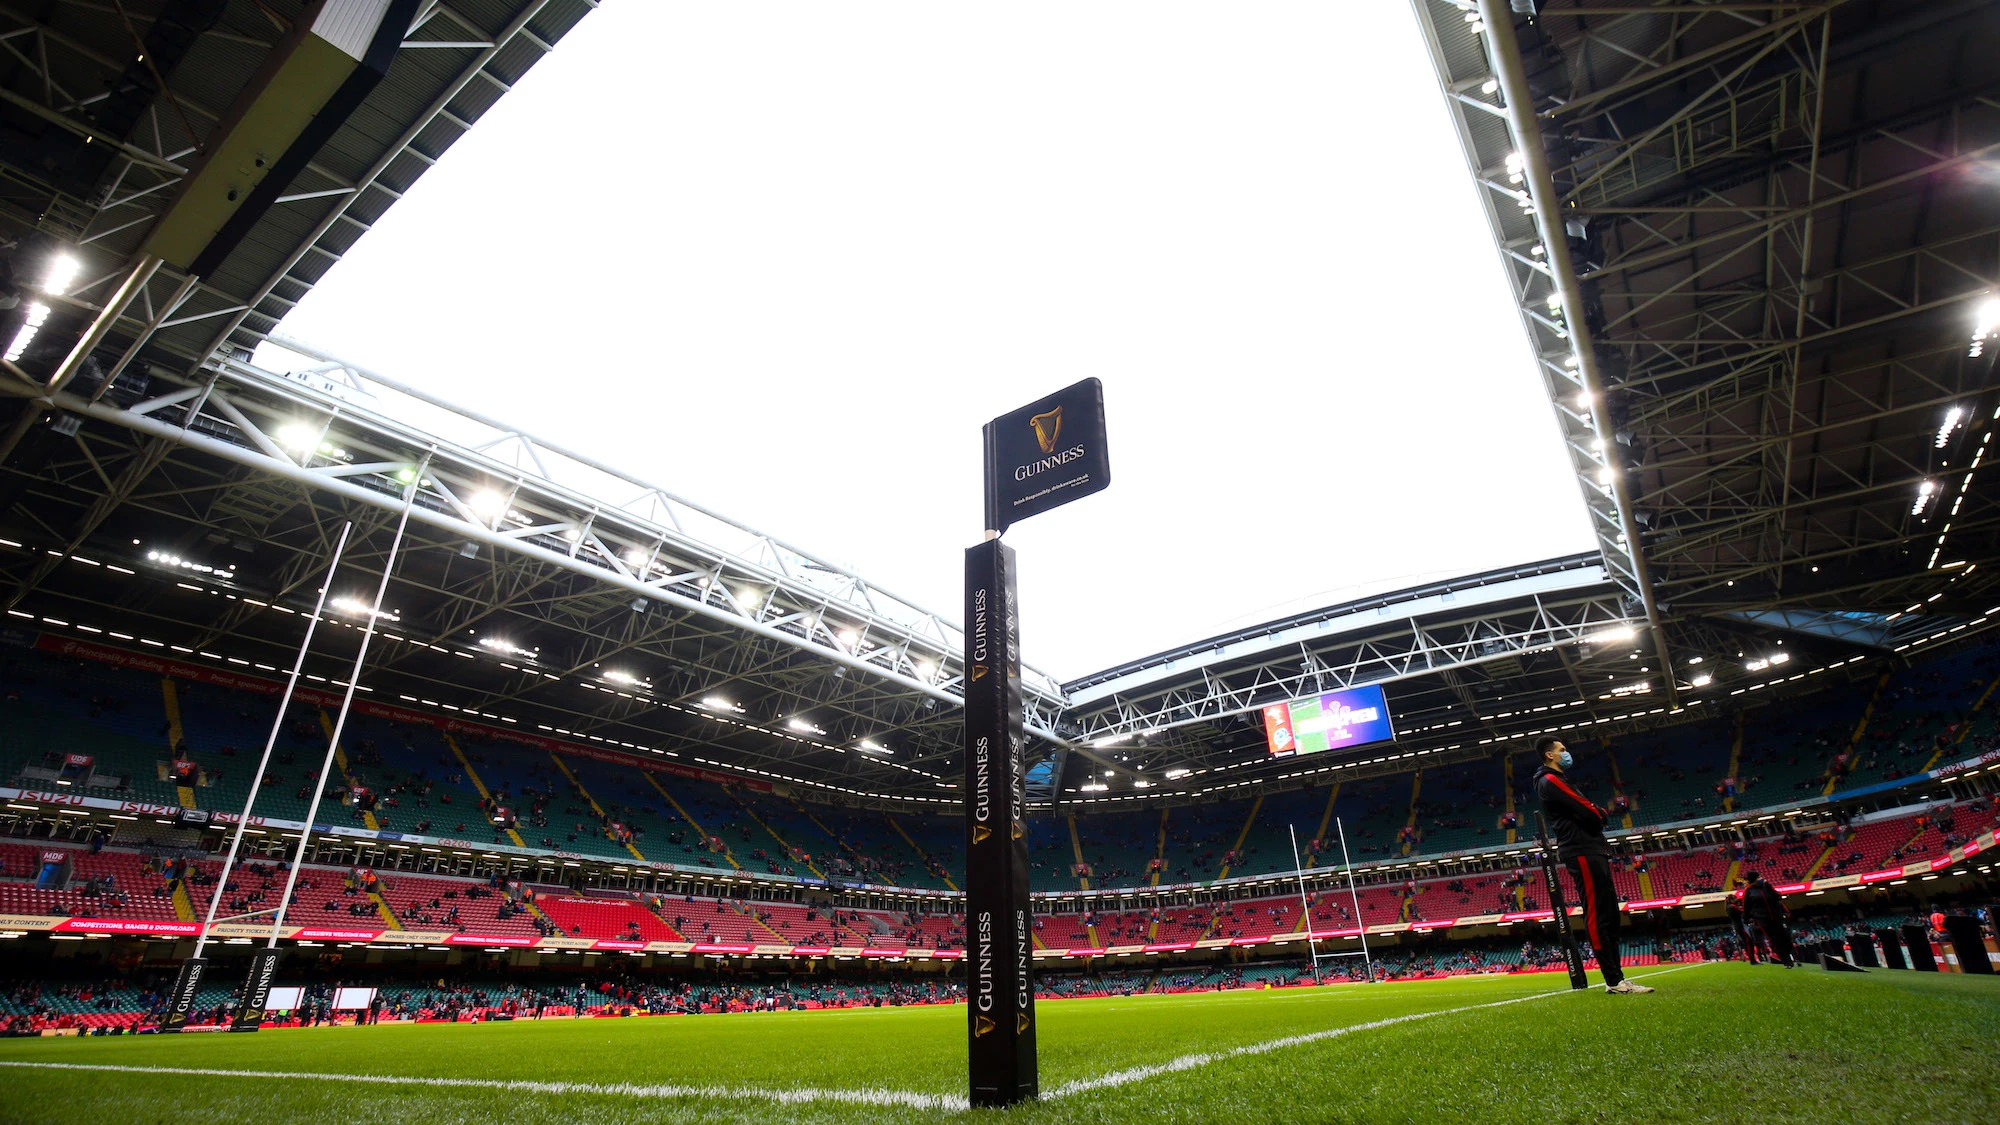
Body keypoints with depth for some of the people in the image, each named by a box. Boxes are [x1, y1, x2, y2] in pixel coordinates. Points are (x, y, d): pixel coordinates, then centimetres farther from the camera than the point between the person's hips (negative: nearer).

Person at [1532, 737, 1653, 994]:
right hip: (1582, 853, -11)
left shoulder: (1556, 781, 24)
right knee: (1597, 916, -10)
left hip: (1593, 852, 11)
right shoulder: (1550, 781, -10)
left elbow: (1591, 814, 18)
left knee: (1609, 914, 12)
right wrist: (1600, 814, 5)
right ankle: (1614, 981, -10)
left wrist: (1595, 814, -2)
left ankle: (1616, 977, 15)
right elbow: (1590, 813, -15)